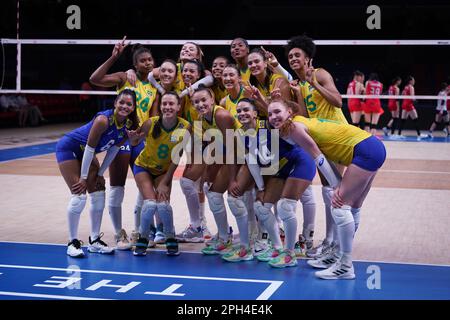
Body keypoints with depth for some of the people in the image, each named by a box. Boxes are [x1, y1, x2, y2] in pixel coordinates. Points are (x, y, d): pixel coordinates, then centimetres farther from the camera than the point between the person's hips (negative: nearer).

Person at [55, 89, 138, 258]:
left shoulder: (129, 125, -11)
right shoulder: (103, 120, -33)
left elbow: (114, 149, 0)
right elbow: (89, 148, -27)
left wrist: (100, 174, 1)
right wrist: (83, 178, -20)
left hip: (85, 152, 8)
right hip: (68, 148, -7)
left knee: (99, 195, 4)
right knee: (79, 196, -14)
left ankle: (94, 241, 15)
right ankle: (73, 242, -2)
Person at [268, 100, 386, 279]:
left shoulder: (295, 127, -10)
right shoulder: (301, 122, 16)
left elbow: (318, 158, -11)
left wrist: (337, 187, -9)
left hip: (365, 151, -10)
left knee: (340, 206, -9)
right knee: (353, 207, 17)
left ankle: (346, 268, -6)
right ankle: (339, 257, 29)